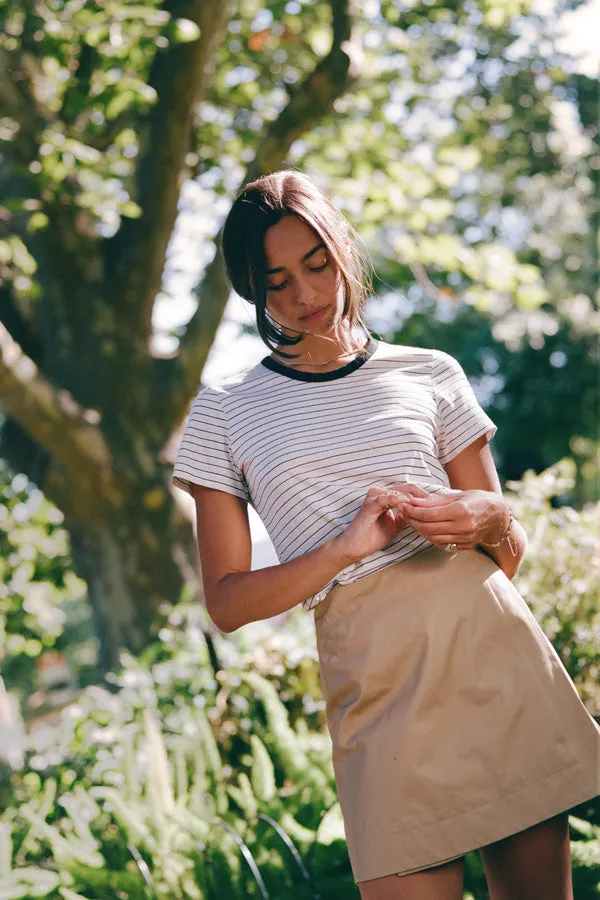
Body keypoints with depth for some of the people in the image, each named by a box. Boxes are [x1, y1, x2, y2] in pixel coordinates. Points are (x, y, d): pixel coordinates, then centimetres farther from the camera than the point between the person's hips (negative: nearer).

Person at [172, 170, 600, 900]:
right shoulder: (224, 415, 8)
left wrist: (489, 521, -8)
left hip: (494, 641, 2)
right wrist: (346, 547, -11)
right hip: (374, 673, -2)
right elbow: (226, 601, 4)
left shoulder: (430, 375, 12)